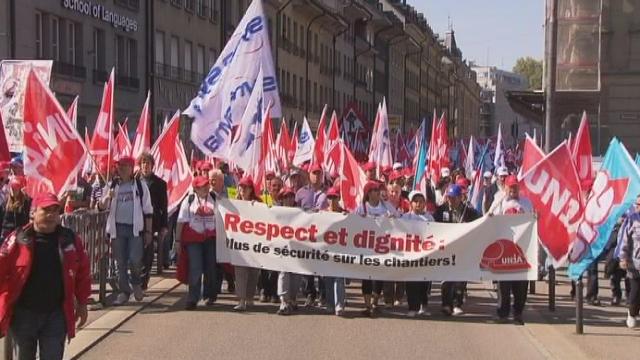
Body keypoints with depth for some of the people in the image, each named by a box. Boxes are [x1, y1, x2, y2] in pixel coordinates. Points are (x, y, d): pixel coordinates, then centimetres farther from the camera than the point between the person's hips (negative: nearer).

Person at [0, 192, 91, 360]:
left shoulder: (70, 240, 0)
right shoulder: (18, 239, -8)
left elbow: (82, 272, 7)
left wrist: (82, 303, 10)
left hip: (56, 314, 1)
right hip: (23, 314, -1)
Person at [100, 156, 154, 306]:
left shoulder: (140, 185, 3)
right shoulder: (112, 186, 9)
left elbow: (147, 210, 5)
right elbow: (102, 206, 5)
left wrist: (148, 231, 2)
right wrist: (107, 197, -17)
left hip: (135, 228, -2)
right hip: (118, 228, 3)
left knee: (135, 260, -11)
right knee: (120, 262, 5)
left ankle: (136, 283, 17)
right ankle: (124, 291, 16)